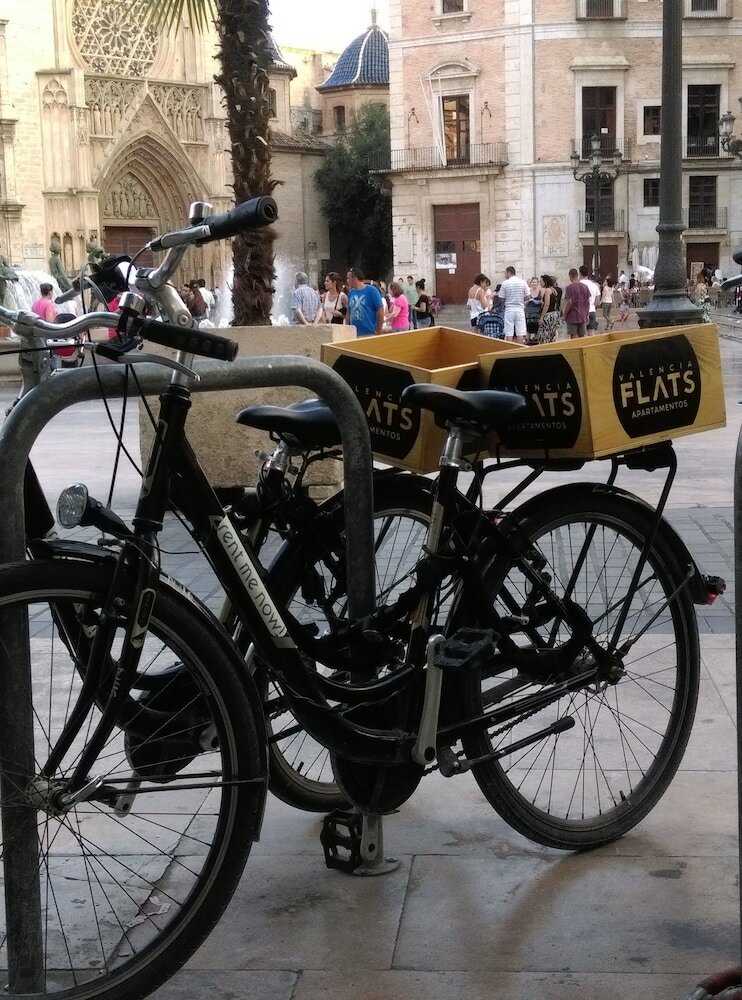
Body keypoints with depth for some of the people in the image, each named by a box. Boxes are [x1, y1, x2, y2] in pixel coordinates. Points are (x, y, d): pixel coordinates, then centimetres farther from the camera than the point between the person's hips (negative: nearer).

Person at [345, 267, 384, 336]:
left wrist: (379, 331, -8)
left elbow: (380, 310, -6)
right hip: (353, 334, 5)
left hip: (369, 334, -5)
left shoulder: (372, 290, -5)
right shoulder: (351, 292, 12)